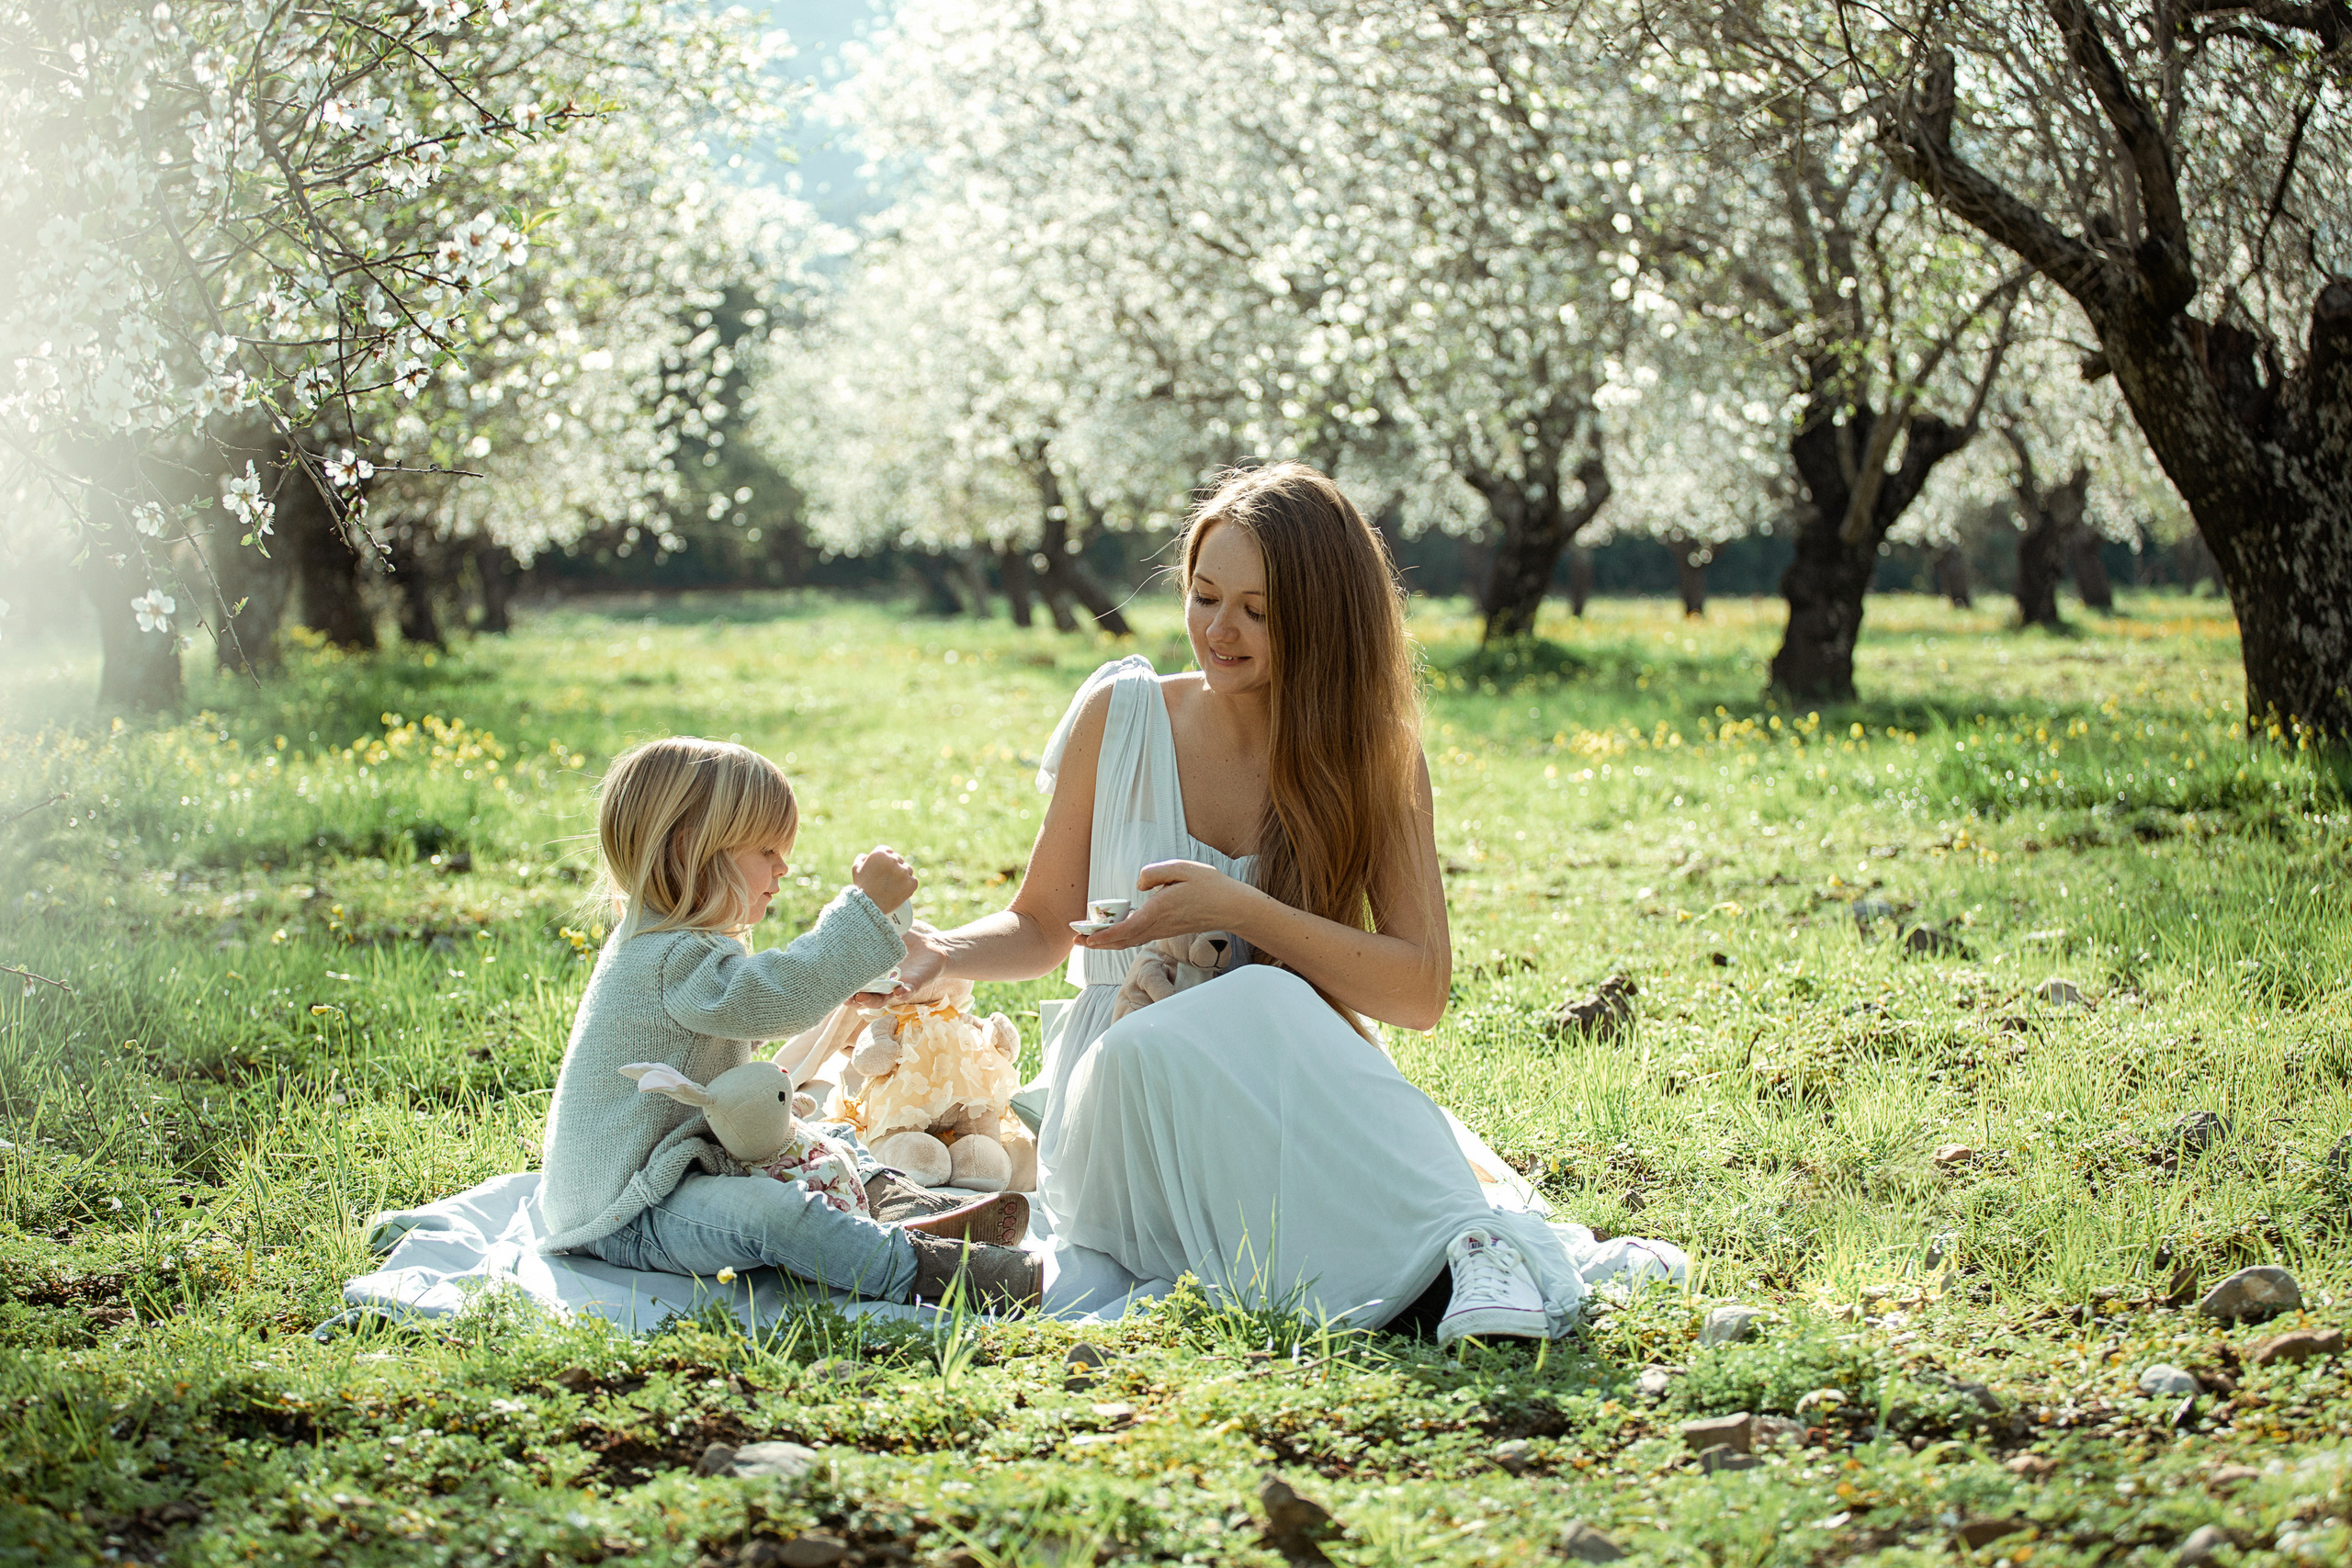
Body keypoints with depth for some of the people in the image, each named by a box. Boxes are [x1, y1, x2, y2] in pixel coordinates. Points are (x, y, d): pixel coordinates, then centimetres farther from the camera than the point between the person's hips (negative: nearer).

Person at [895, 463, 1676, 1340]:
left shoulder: (1375, 757, 2)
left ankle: (1474, 1248, -40)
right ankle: (1461, 1237, -37)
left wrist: (1238, 910, -18)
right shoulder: (1121, 715, 3)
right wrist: (943, 955, -10)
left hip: (1296, 1108, 0)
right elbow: (1044, 927, 11)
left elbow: (1420, 991, -7)